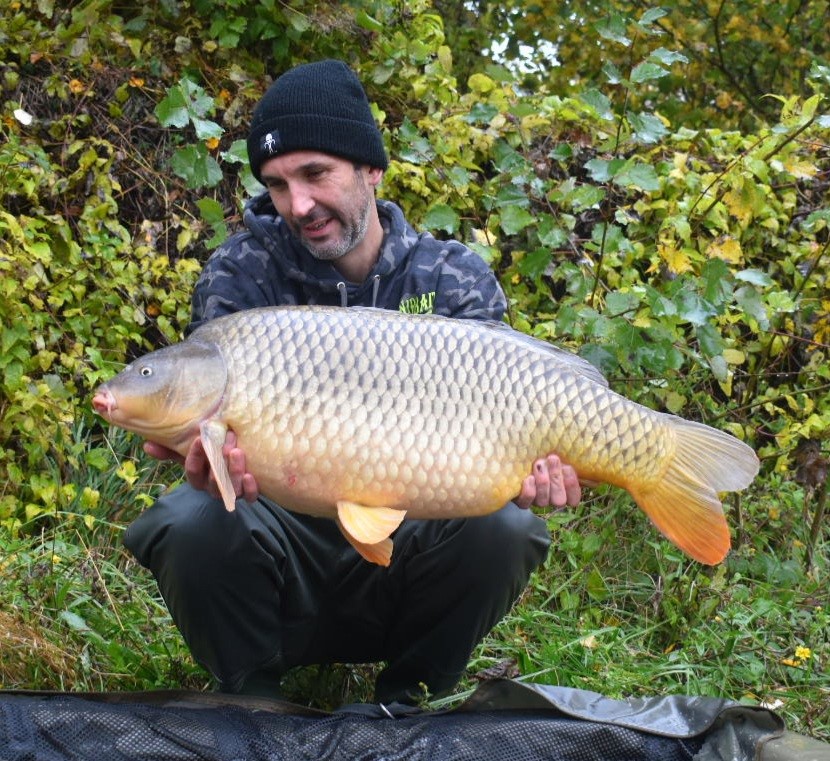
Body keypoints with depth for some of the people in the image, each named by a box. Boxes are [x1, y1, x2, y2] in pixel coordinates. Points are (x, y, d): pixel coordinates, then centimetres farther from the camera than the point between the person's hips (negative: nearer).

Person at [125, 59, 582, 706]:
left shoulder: (458, 281, -2)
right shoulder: (242, 273, -4)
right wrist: (210, 456, -41)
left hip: (404, 547, 1)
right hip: (283, 538, 0)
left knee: (502, 530, -29)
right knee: (190, 525, -31)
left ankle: (406, 701, -1)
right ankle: (254, 704, -2)